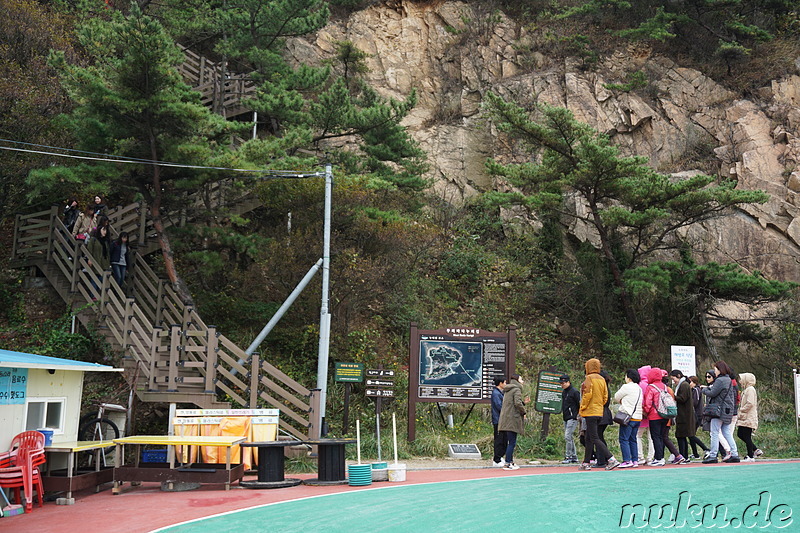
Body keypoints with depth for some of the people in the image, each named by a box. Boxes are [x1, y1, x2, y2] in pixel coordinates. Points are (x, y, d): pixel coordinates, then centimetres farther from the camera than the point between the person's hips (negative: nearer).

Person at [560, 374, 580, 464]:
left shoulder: (574, 392, -11)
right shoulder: (563, 392, 14)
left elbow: (580, 404, -11)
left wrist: (577, 415, -10)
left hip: (572, 418, -9)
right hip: (566, 418, 9)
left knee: (568, 437, -13)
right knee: (570, 438, 12)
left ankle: (568, 457, -8)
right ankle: (574, 456, 19)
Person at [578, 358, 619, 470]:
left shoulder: (589, 378, -10)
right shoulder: (602, 379, 12)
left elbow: (587, 395, -16)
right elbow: (605, 396, 11)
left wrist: (582, 408, -7)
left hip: (590, 412, -8)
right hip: (599, 412, 8)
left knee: (595, 438, -8)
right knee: (589, 438, 14)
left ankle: (611, 460, -18)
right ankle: (586, 463, 17)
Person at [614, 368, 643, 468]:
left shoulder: (627, 387, -9)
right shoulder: (639, 388, 16)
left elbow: (616, 397, 1)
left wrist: (621, 401, 18)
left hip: (628, 417, -8)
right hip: (638, 417, 8)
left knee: (624, 439, -5)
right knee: (632, 439, 13)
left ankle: (627, 460, -11)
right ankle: (635, 460, 12)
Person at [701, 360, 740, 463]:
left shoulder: (720, 380, -14)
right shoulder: (728, 380, 15)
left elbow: (712, 393, -18)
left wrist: (704, 389, 3)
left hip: (719, 410, -9)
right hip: (727, 411, 9)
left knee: (715, 433, -4)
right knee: (727, 433, 12)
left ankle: (713, 455, -3)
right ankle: (734, 454, 9)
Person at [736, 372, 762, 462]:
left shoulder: (750, 389, -12)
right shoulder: (745, 390, 19)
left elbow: (750, 404, -22)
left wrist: (742, 411, -15)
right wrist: (740, 413, 15)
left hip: (749, 418, -10)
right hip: (744, 418, 10)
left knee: (747, 437, -6)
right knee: (740, 434, 11)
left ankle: (750, 457, -1)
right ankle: (756, 450, 17)